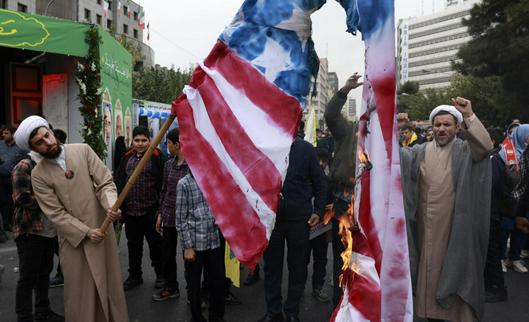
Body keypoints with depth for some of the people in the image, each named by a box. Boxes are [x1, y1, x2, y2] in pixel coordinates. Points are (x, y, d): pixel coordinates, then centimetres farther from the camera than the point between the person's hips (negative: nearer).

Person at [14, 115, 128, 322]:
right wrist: (86, 232, -15)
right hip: (74, 238, -1)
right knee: (80, 291, 10)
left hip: (102, 229, 2)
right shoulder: (38, 175, -6)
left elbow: (105, 182, -7)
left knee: (110, 284, 14)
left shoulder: (83, 150, -4)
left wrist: (111, 205, -26)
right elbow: (56, 213, -8)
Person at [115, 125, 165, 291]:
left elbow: (162, 184, -12)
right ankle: (135, 276, 30)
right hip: (130, 211, 5)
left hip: (151, 211, -5)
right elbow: (118, 181, 11)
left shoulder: (157, 158, -9)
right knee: (133, 244, 16)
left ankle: (160, 274, 27)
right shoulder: (126, 158, 8)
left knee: (155, 243, 10)